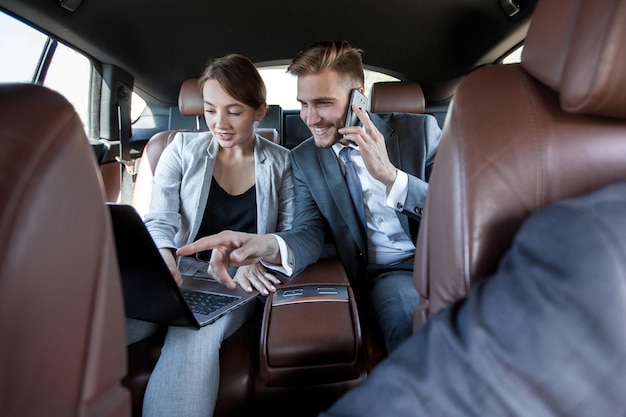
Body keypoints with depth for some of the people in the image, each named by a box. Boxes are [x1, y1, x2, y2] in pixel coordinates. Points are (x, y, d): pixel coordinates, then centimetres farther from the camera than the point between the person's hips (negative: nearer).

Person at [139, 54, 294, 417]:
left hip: (241, 282, -1)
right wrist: (164, 259, -25)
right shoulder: (183, 150, 6)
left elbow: (291, 232, 2)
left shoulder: (281, 163, 6)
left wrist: (254, 262, -18)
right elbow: (159, 221, -2)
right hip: (183, 271, 2)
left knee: (197, 333, -33)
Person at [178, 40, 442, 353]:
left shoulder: (420, 129, -2)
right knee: (413, 329, -31)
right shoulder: (304, 159, 3)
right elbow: (310, 233, -4)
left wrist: (390, 176, -23)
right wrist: (271, 246, -29)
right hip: (389, 272, -1)